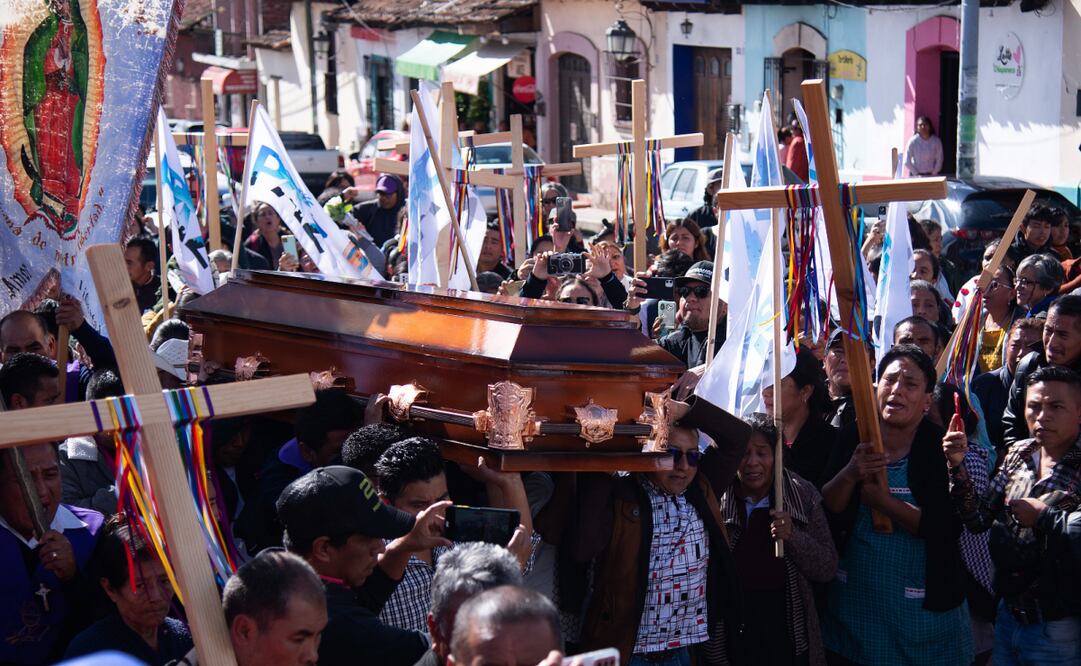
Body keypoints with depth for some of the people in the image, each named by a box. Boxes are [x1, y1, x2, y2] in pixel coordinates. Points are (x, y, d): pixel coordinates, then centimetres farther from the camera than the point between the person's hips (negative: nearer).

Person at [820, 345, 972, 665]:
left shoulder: (942, 447, -9)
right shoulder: (852, 439, -1)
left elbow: (949, 527, -18)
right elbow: (825, 511, -6)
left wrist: (884, 503, -24)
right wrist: (850, 475, -23)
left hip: (923, 605, -3)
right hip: (854, 599, 3)